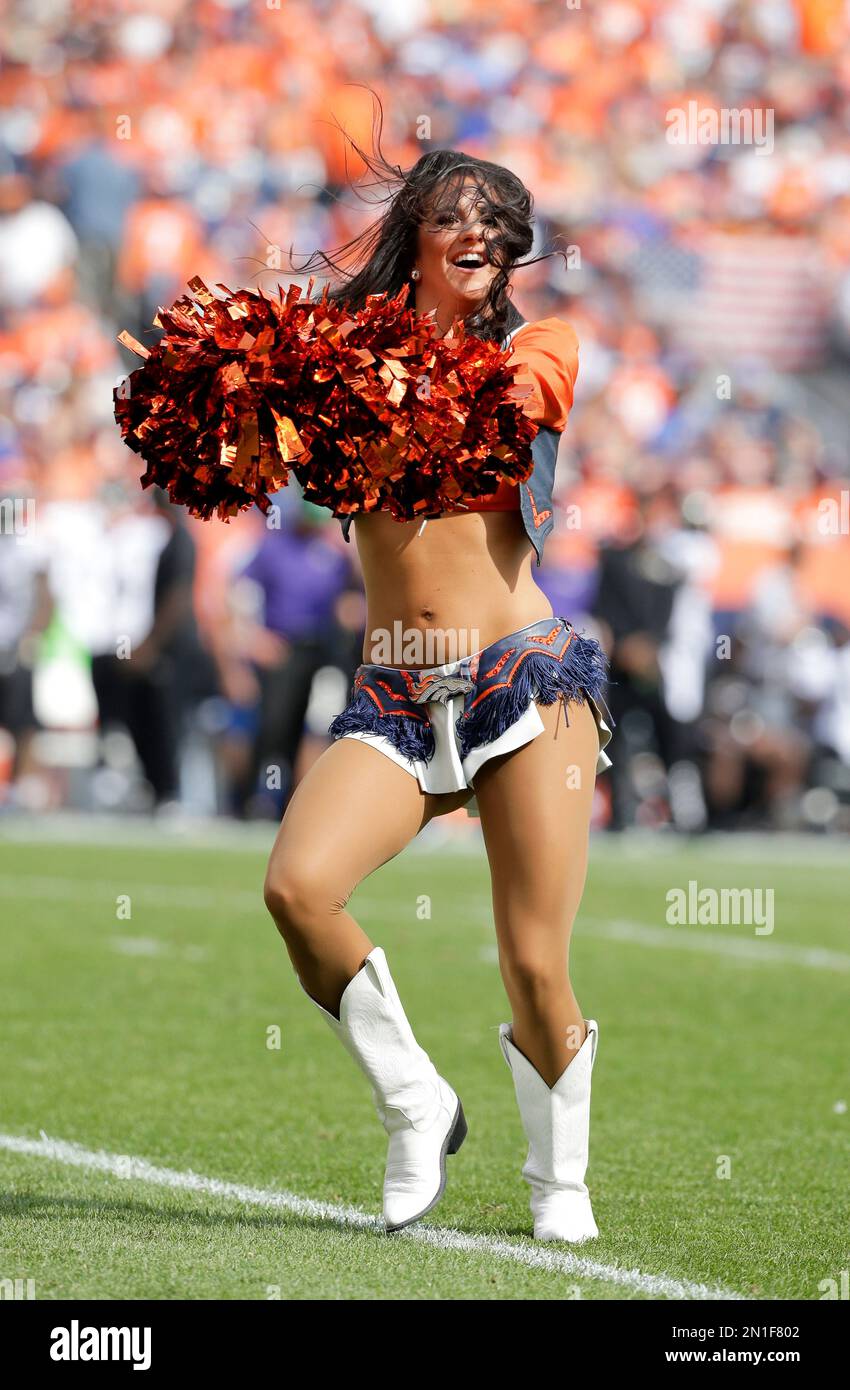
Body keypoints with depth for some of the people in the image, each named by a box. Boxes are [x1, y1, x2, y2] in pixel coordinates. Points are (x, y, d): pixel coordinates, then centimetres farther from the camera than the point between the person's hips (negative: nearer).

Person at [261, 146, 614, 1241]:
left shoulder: (540, 351, 9)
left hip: (524, 672, -2)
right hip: (395, 698, 2)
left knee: (534, 969, -8)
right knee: (298, 885, -24)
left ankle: (560, 1180, 19)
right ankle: (415, 1105, -2)